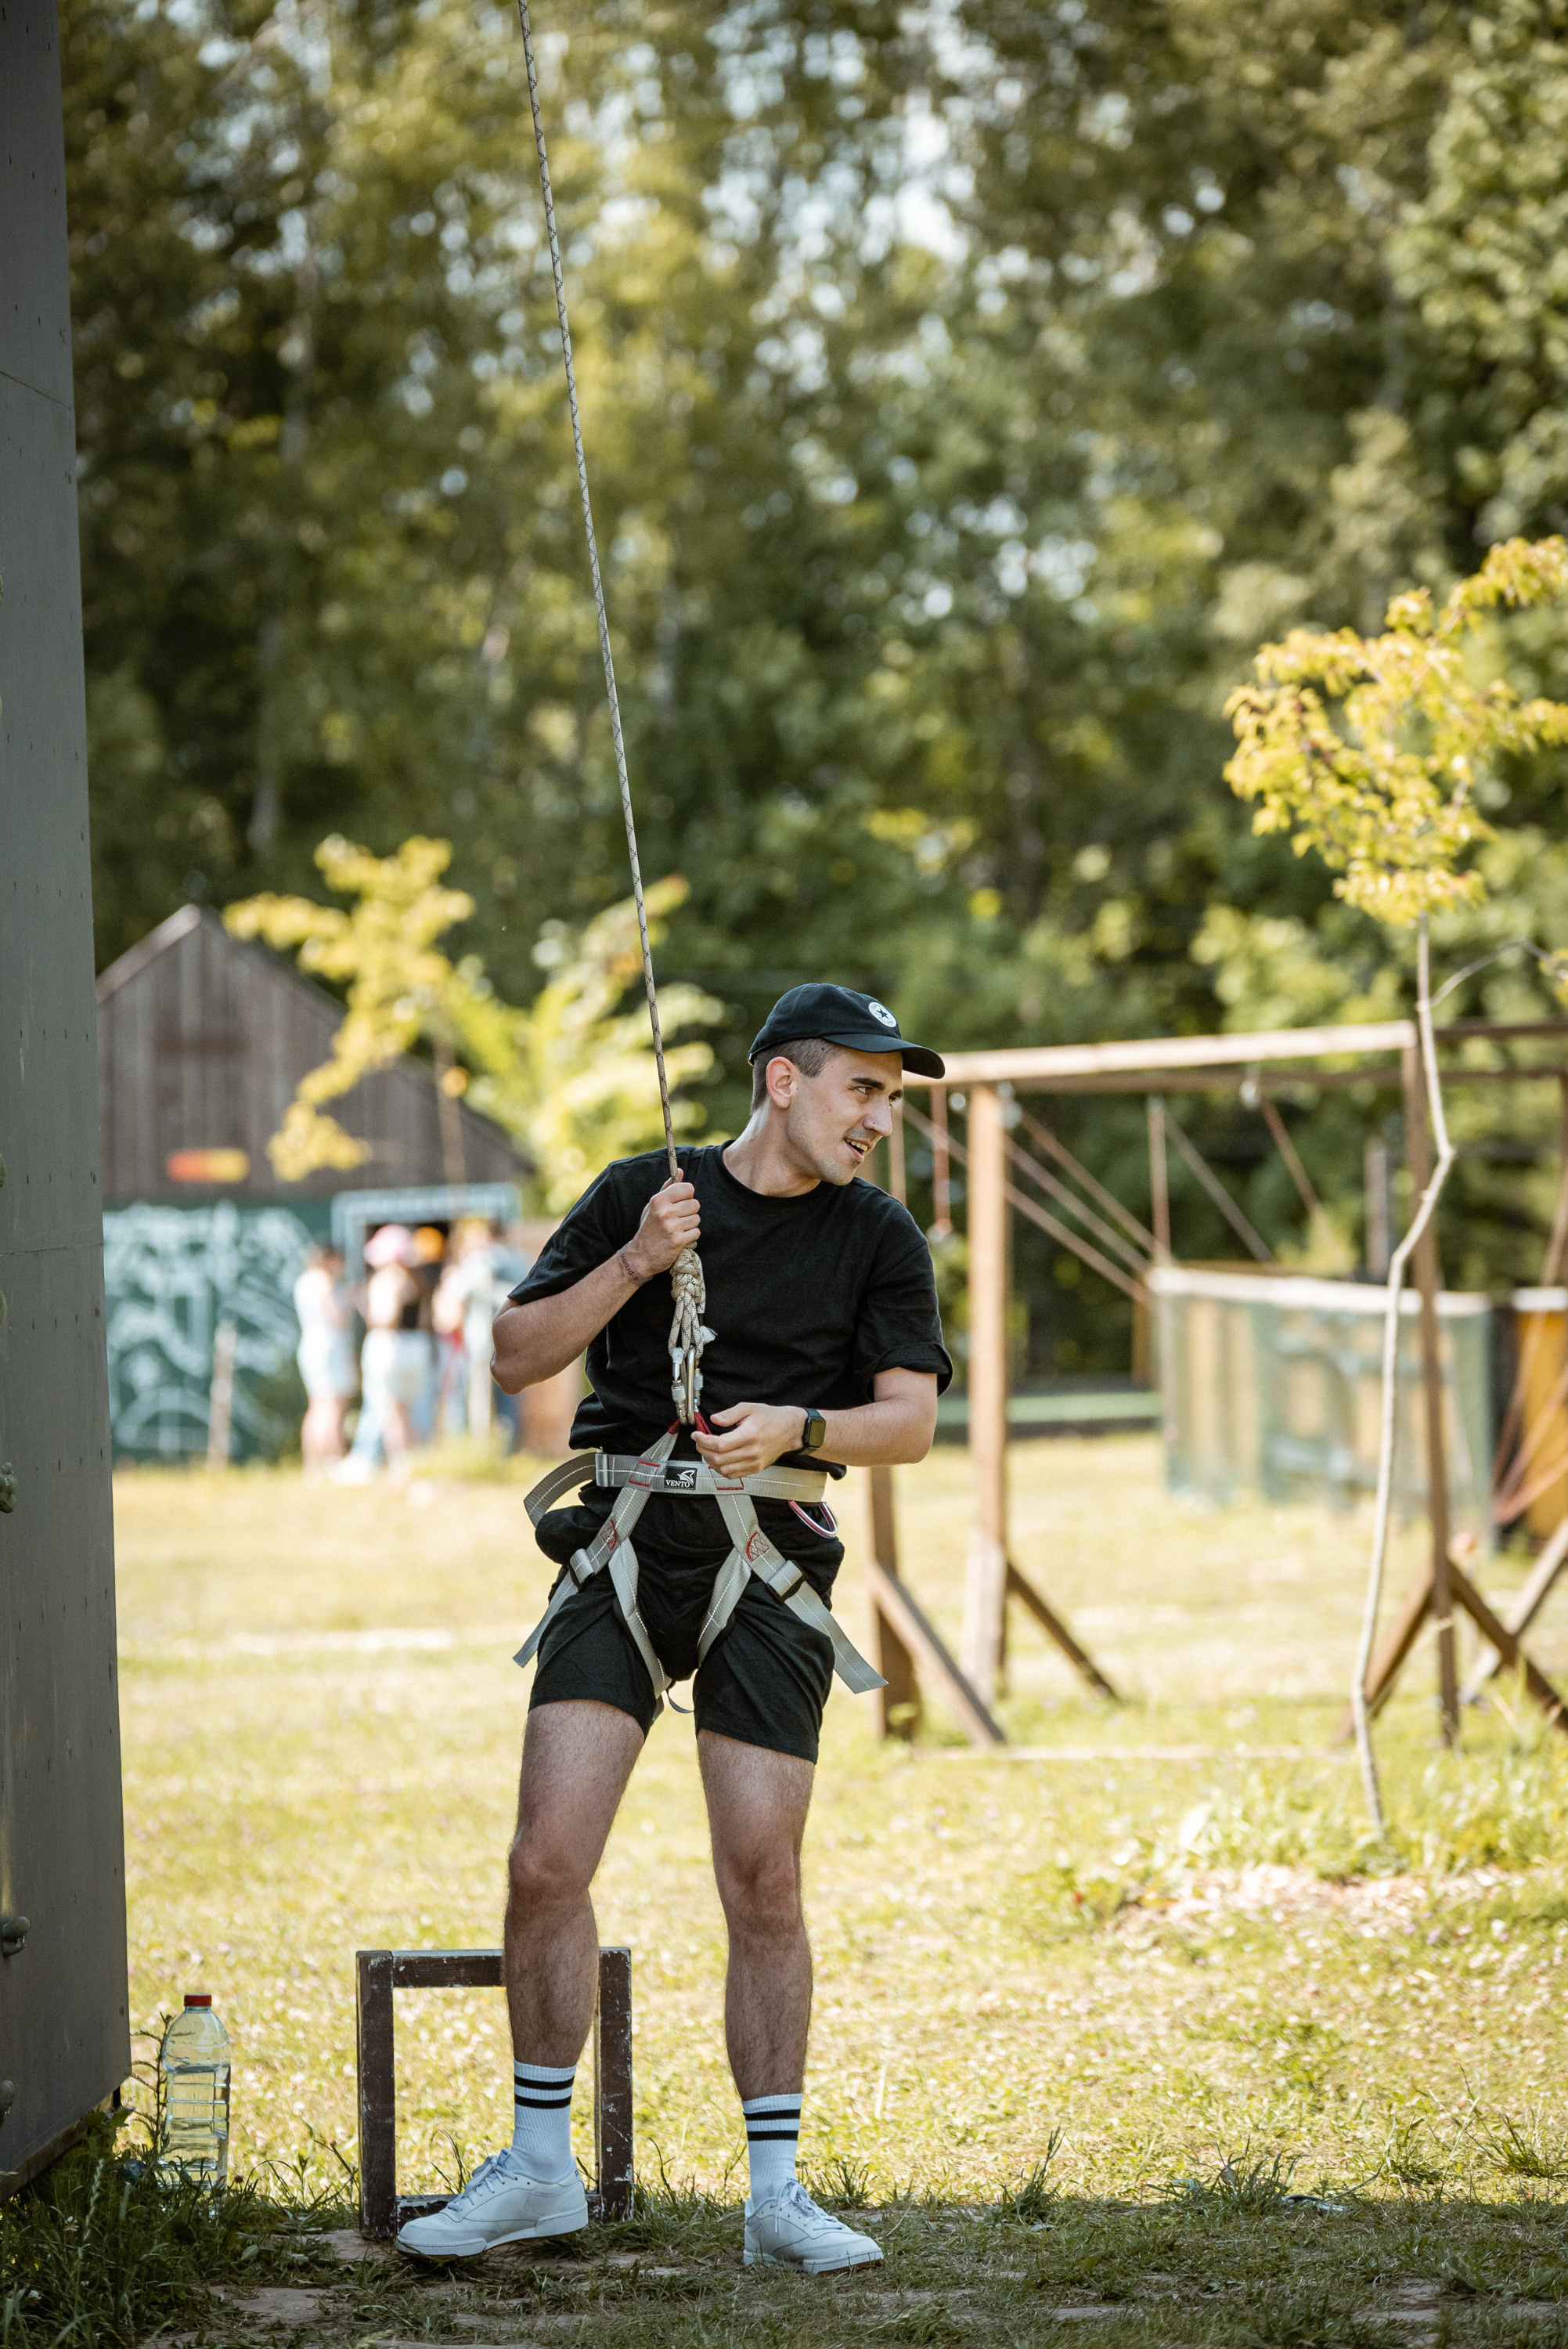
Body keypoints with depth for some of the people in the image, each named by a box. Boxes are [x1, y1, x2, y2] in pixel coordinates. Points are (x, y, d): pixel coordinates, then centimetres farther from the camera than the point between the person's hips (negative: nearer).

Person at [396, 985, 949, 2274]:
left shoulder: (880, 1237, 8)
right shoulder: (640, 1194, 7)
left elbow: (910, 1419, 2)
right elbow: (517, 1358, 6)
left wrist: (795, 1426, -16)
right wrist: (633, 1264, -8)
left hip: (767, 1563, 0)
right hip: (624, 1545, 0)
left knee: (764, 1884, -5)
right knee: (548, 1861, -8)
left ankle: (776, 2191, 6)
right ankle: (541, 2167, 7)